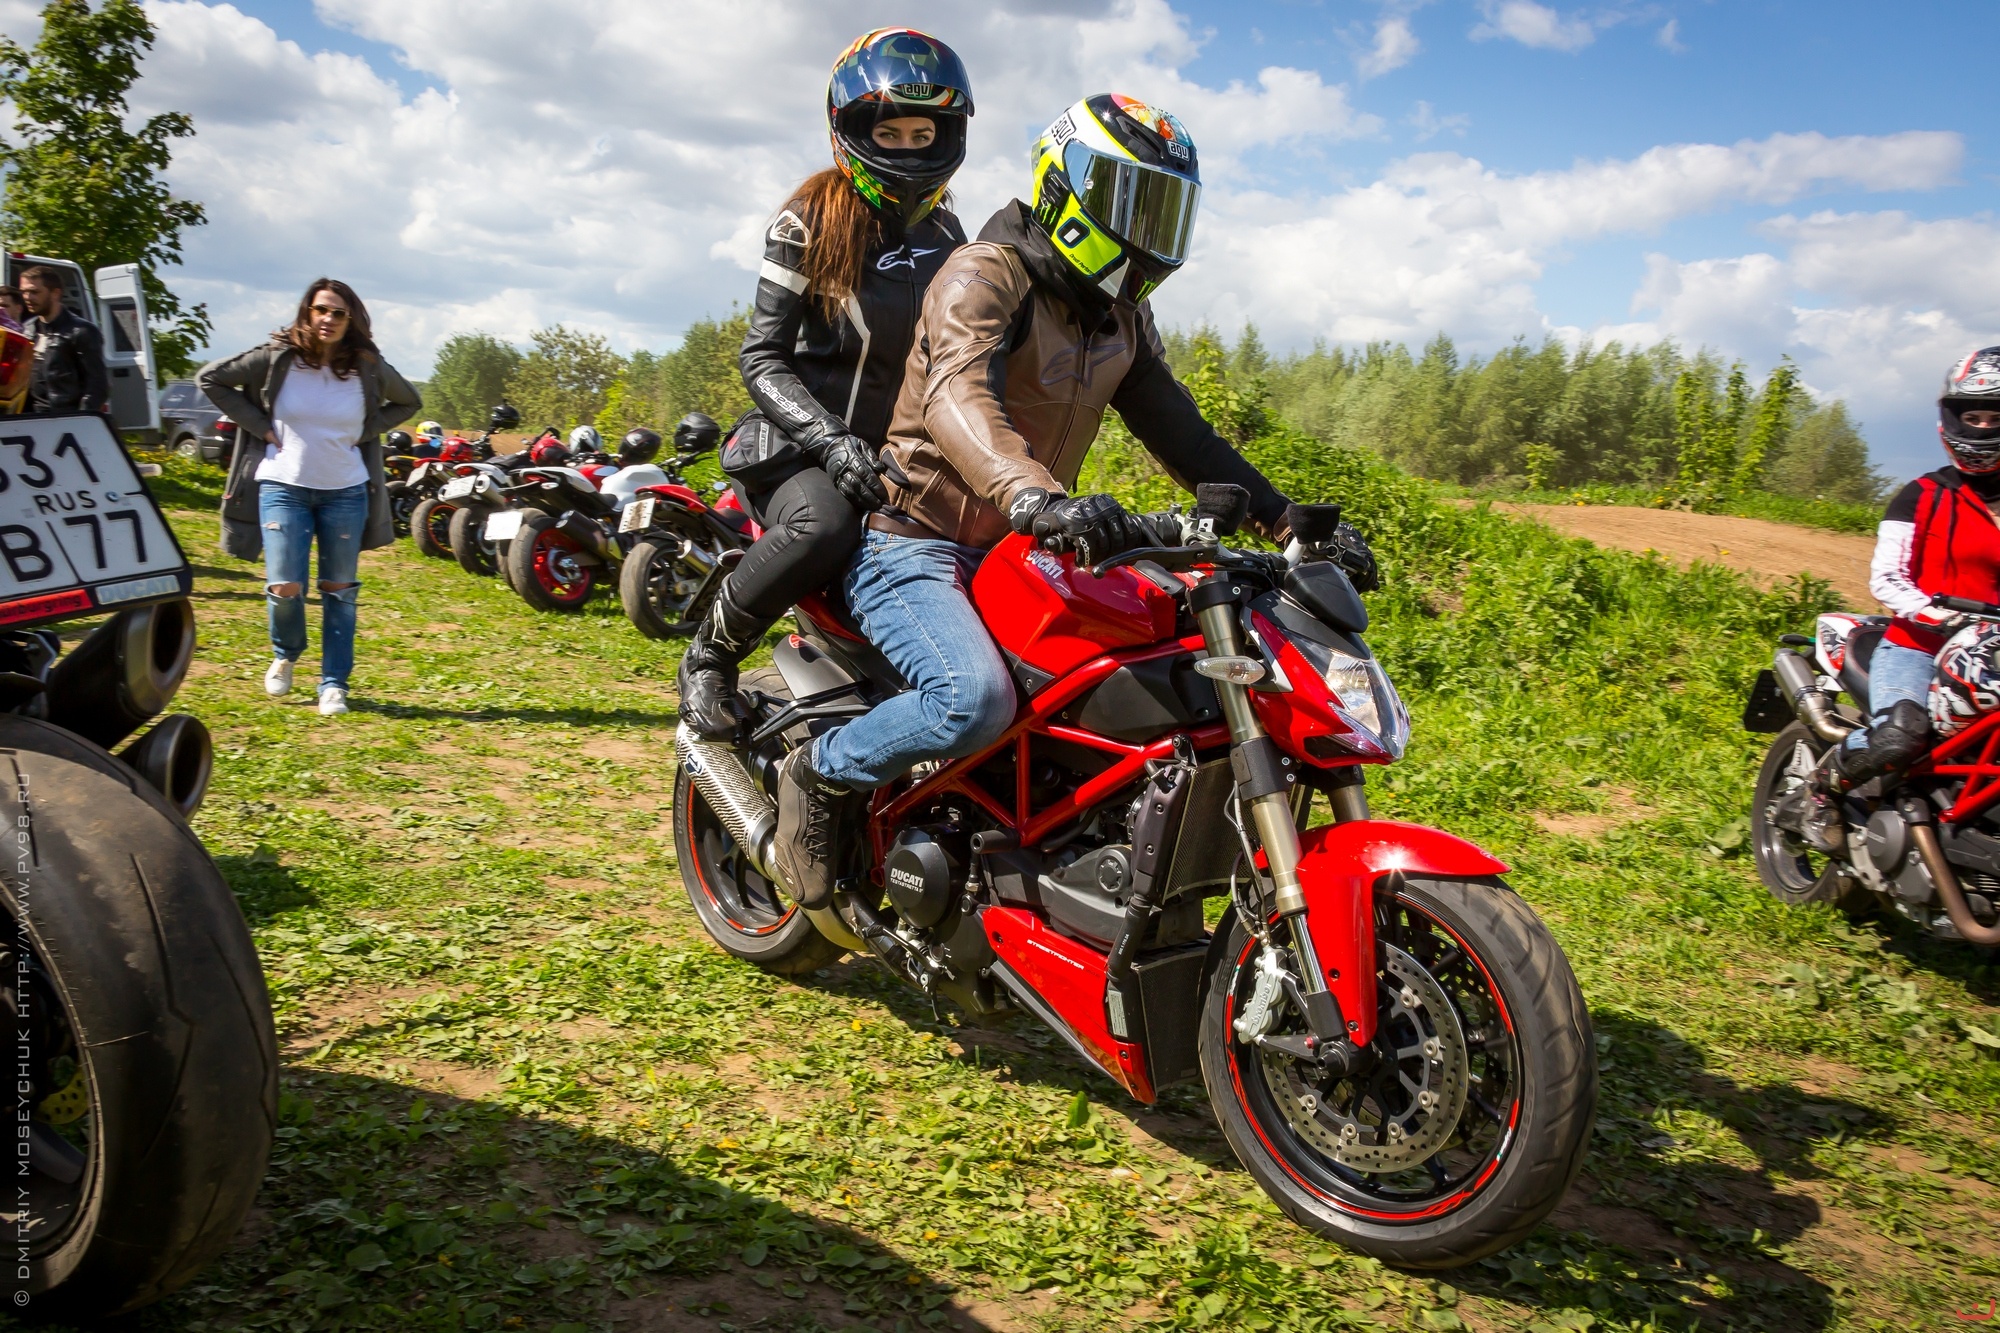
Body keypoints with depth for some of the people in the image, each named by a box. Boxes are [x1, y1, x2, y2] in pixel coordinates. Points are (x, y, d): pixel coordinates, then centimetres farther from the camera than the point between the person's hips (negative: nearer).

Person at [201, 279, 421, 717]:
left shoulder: (367, 367, -1)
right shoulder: (277, 357, -5)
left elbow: (408, 402, 15)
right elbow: (211, 378, 3)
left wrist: (364, 433, 1)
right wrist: (261, 426, -5)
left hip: (346, 492, 2)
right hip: (284, 487, -1)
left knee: (339, 591, 5)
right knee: (285, 588, -7)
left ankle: (334, 683, 15)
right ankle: (286, 653, 25)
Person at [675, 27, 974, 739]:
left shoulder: (944, 235, 14)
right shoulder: (810, 220, -2)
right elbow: (761, 356, -7)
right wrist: (828, 439, -23)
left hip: (902, 457, 6)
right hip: (799, 447, -5)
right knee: (823, 527, -38)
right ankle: (709, 655, -12)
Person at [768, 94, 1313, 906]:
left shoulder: (1122, 317, 13)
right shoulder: (984, 275, -15)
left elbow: (1175, 428, 14)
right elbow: (955, 397, -34)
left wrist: (1285, 520, 4)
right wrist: (1038, 500, -54)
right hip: (913, 543, -8)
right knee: (975, 701, -32)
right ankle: (818, 773, -4)